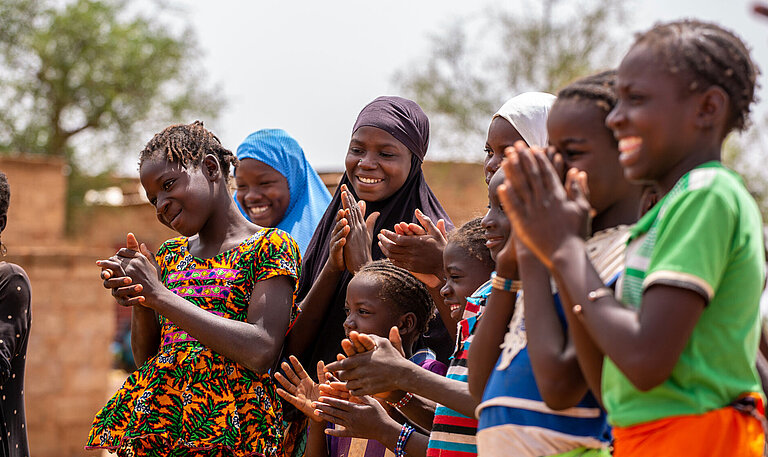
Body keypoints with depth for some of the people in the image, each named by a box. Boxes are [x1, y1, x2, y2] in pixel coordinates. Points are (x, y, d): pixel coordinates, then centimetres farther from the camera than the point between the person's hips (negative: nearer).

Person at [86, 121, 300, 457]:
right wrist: (139, 303, -3)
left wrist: (159, 296, -13)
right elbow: (146, 358, 18)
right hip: (157, 421, 6)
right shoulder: (169, 255, 17)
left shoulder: (270, 246, -2)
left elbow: (261, 352, -16)